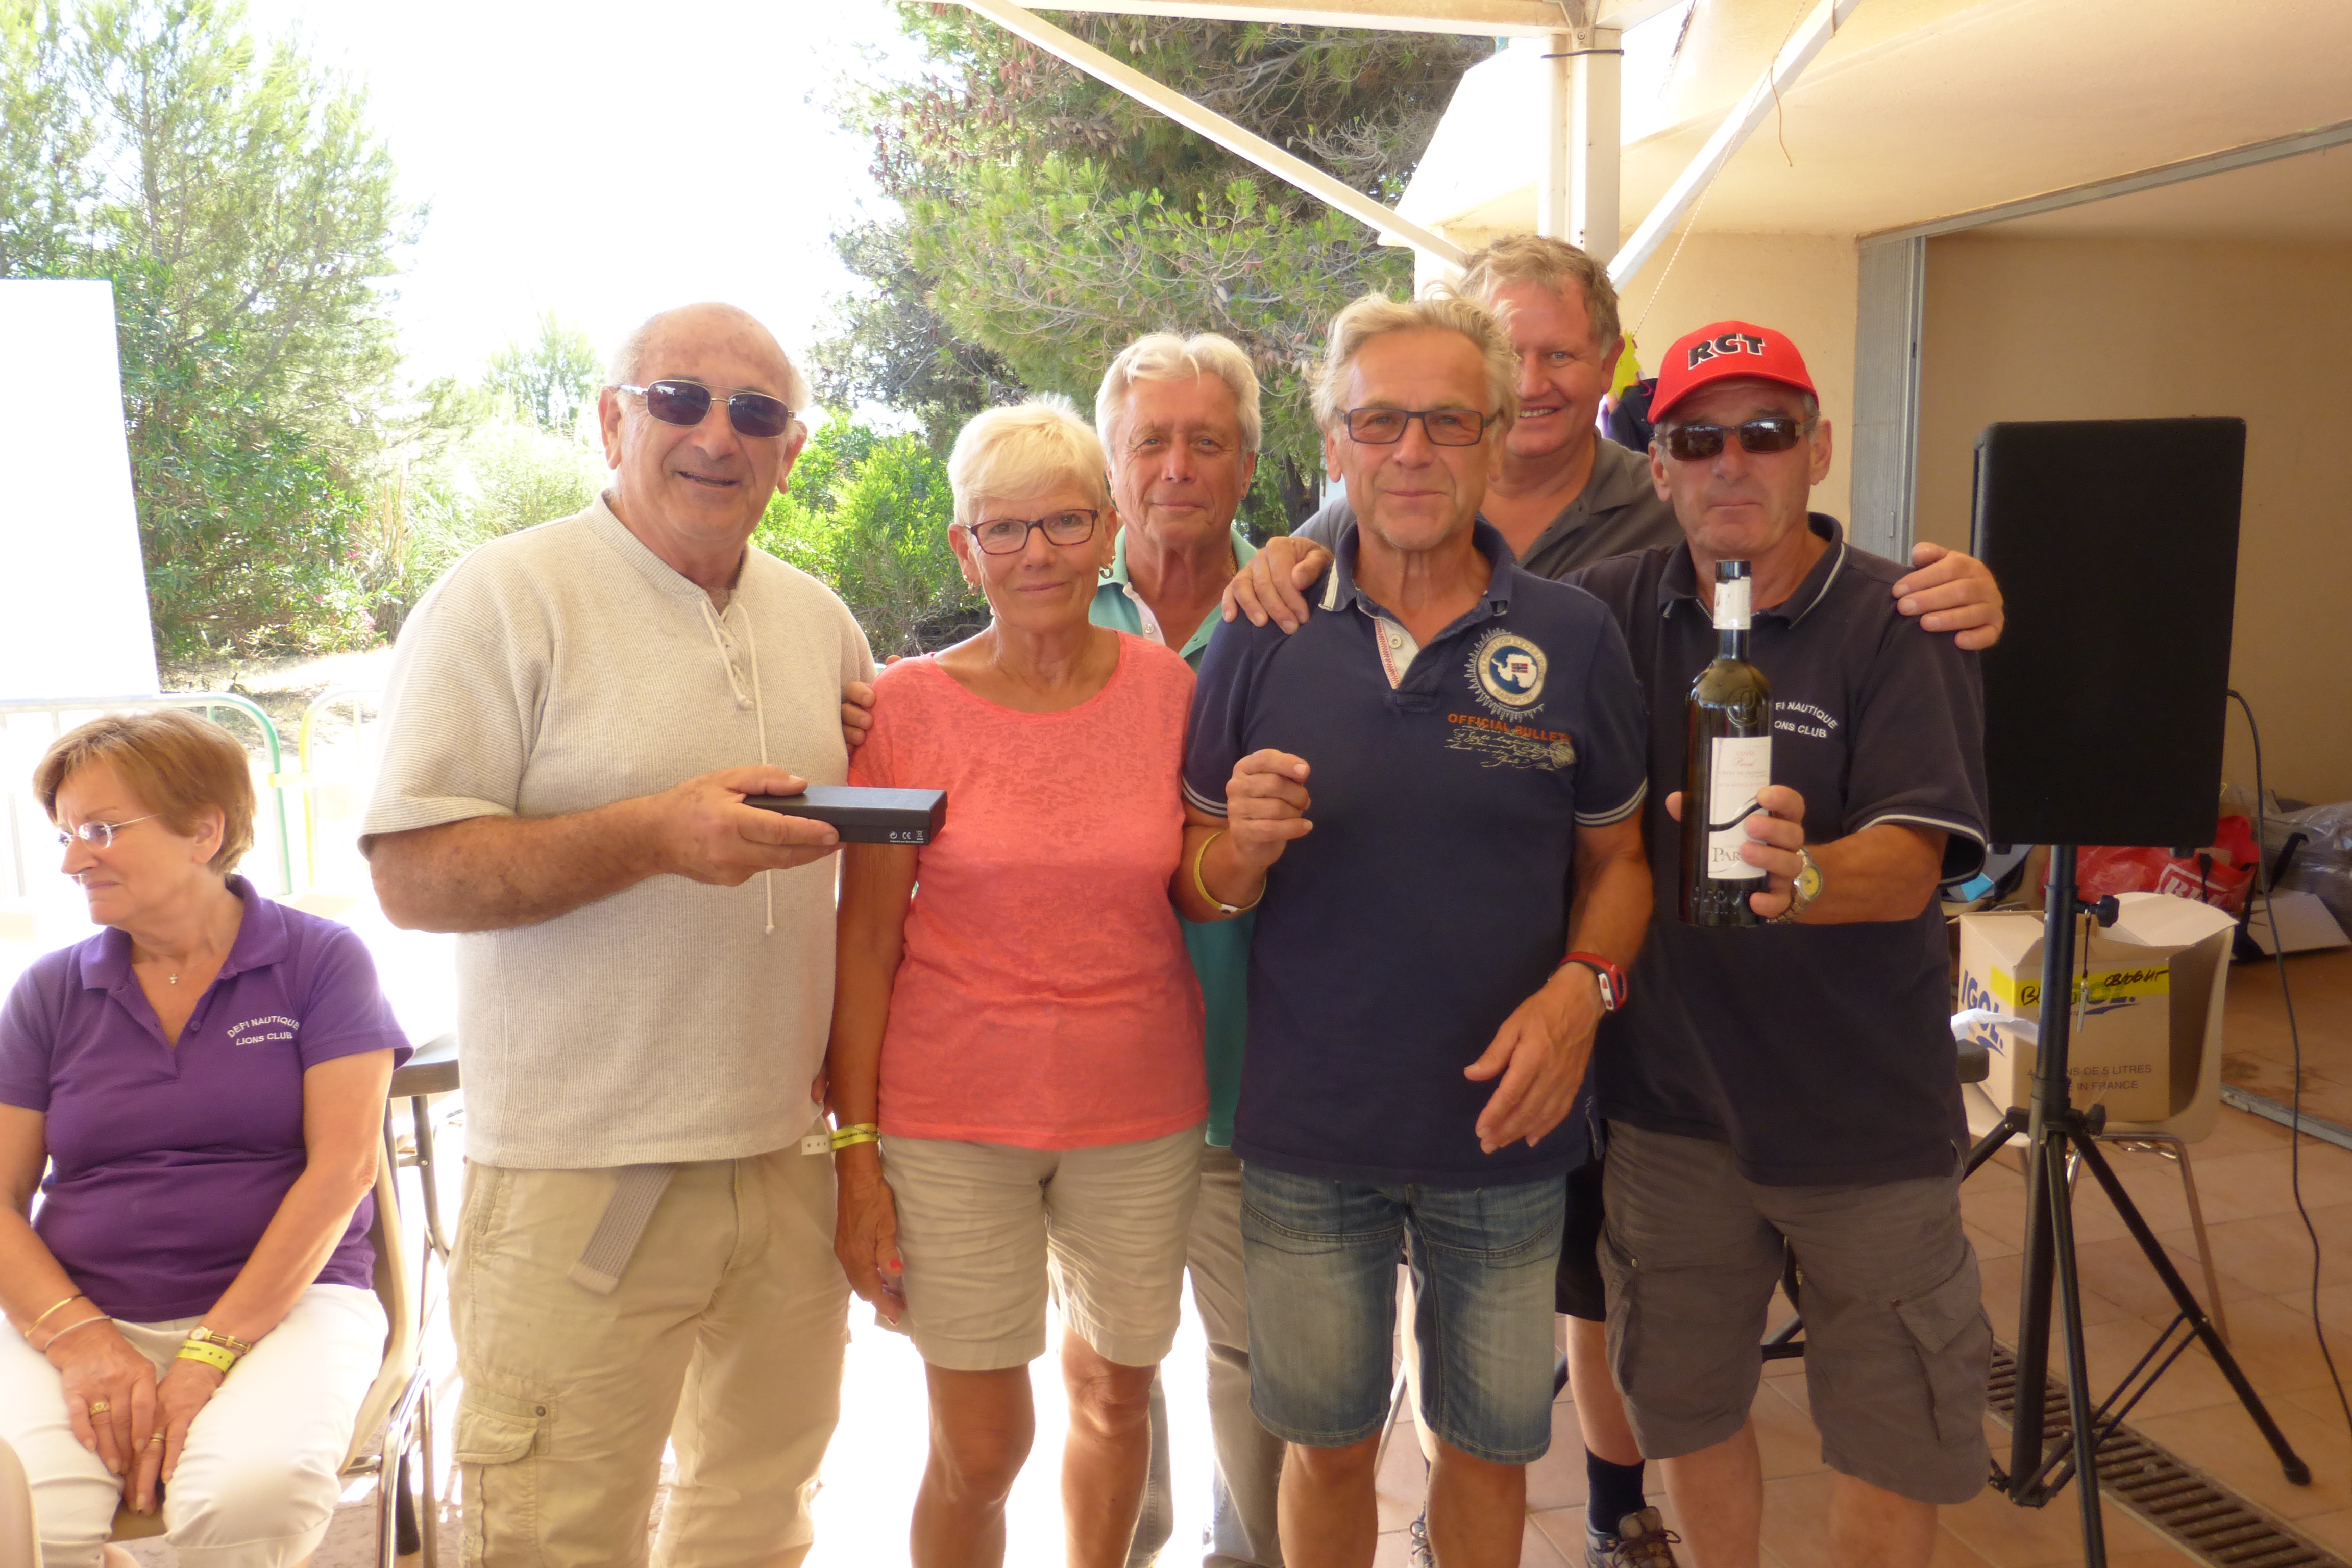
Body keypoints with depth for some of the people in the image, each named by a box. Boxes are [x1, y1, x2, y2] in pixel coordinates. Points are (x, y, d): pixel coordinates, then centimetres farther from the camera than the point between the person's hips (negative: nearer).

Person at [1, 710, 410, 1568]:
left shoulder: (321, 960, 1)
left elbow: (343, 1167, -7)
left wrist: (209, 1355, -14)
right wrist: (79, 1338, -12)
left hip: (284, 1301, -2)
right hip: (77, 1312, 3)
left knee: (250, 1493, -32)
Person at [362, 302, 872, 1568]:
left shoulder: (822, 621, 10)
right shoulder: (505, 597, -7)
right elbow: (413, 876, -13)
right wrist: (655, 835, -24)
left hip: (789, 1159, 6)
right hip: (580, 1177, -5)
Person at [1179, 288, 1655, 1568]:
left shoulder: (1574, 639, -2)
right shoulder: (1262, 639, -2)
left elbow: (1615, 858, 5)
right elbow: (1200, 890, 2)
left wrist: (1583, 985, -13)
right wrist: (1243, 851, -20)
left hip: (1503, 1126, 0)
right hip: (1307, 1133, 0)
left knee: (1489, 1440, 17)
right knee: (1327, 1441, 15)